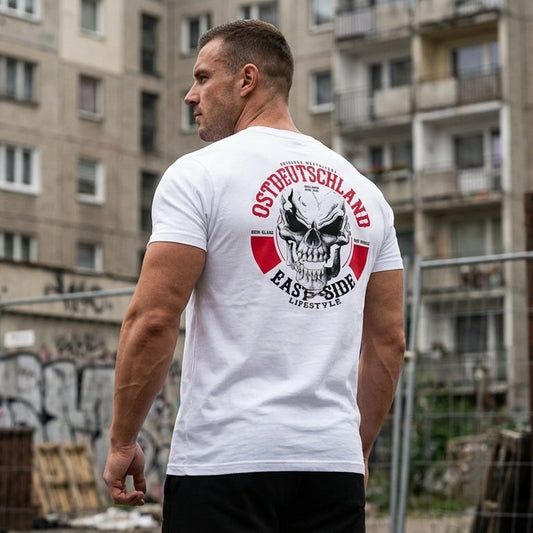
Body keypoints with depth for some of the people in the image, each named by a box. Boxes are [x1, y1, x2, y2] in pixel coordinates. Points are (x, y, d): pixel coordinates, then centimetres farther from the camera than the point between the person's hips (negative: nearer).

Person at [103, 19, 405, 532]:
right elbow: (388, 342, 14)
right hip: (334, 467, 6)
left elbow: (151, 320, -11)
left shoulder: (199, 174, -4)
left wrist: (122, 441, -1)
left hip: (224, 459, -5)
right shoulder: (364, 191, 13)